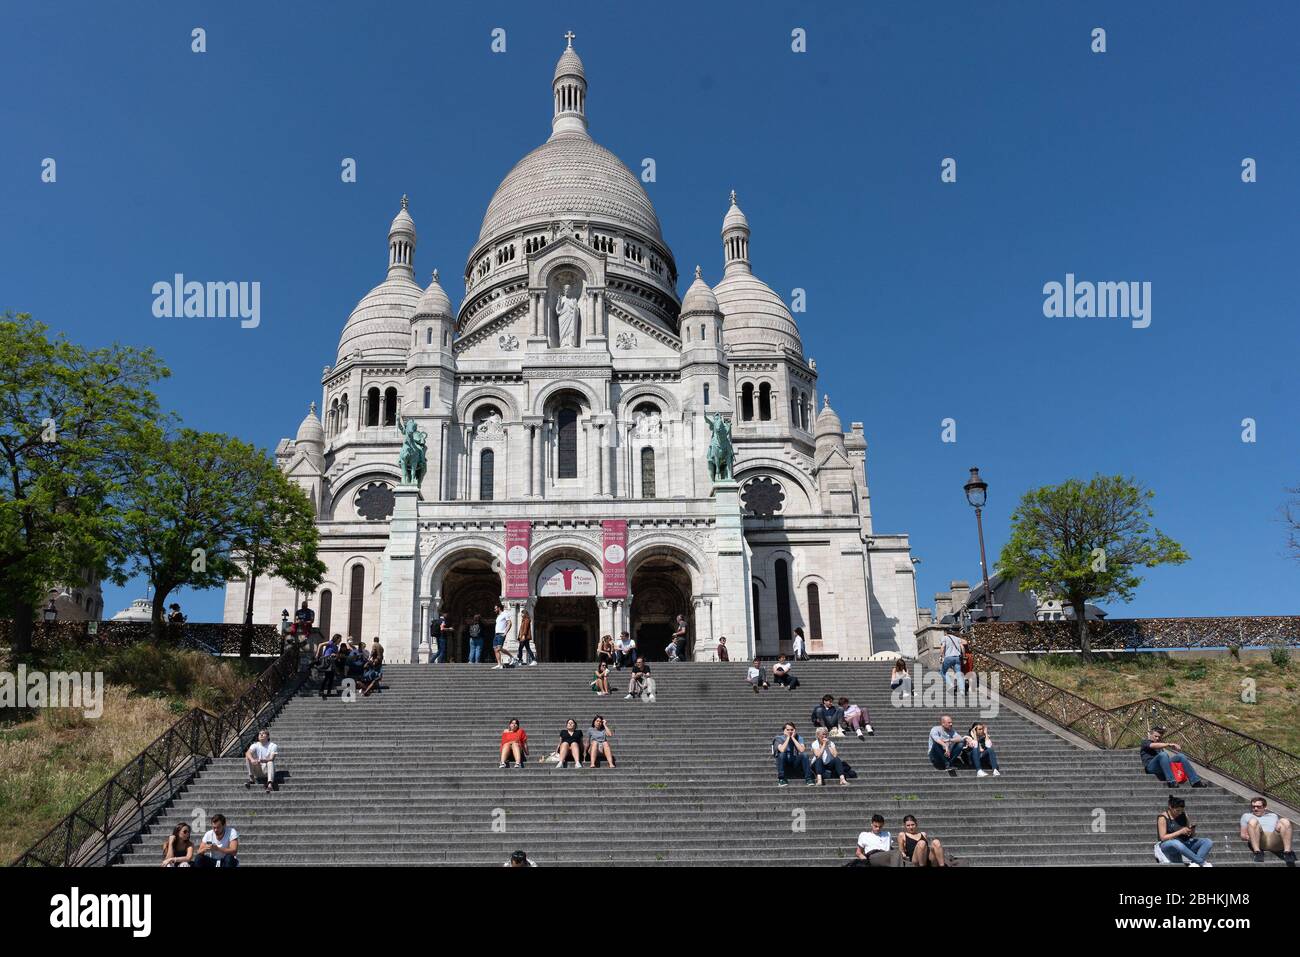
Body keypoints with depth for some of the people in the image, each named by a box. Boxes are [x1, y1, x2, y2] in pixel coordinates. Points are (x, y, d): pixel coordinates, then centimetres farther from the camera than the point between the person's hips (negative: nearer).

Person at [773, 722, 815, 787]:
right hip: (784, 762, -2)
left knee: (804, 754, -26)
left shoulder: (798, 738, 2)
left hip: (795, 761, 2)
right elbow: (782, 750, -26)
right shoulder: (779, 738, -5)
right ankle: (781, 779, -29)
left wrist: (793, 738, -15)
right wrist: (788, 738, -18)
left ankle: (808, 778, -23)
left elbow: (802, 750, -18)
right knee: (782, 754, -33)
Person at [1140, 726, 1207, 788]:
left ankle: (1195, 781, -22)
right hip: (1150, 766, -6)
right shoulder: (1145, 742, 15)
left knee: (1180, 756, -11)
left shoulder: (1159, 744, 34)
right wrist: (1169, 744, -16)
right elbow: (1154, 746, -10)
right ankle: (1171, 781, -48)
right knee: (1163, 754, -35)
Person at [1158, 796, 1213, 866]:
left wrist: (1192, 831, -10)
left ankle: (1195, 863, -35)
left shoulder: (1183, 815, 9)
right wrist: (1180, 832, -21)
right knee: (1176, 843, -42)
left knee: (1208, 842, -13)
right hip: (1168, 845, -6)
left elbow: (1192, 836, 15)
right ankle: (1202, 863, -33)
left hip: (1184, 843, 6)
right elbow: (1163, 838, -15)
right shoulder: (1163, 818, -8)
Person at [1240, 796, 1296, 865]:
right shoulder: (1247, 815, 33)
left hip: (1275, 842, 1)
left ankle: (1287, 852, -40)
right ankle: (1257, 852, -43)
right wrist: (1250, 837, -1)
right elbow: (1243, 835, 22)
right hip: (1259, 842, -1)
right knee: (1253, 821, -30)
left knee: (1284, 821, -25)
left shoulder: (1273, 816, 37)